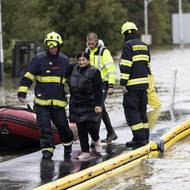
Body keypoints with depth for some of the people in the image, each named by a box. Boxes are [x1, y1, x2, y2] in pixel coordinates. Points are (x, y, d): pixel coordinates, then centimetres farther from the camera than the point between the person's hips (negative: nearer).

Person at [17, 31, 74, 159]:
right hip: (41, 100, -2)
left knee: (62, 125, 7)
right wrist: (22, 92, -8)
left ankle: (68, 142, 34)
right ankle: (47, 149, 1)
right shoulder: (39, 60, -2)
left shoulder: (64, 61, 7)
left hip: (59, 101, 2)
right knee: (44, 126, -7)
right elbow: (27, 77, -1)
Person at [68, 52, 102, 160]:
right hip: (76, 105, 5)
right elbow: (72, 87, 26)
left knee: (91, 126, -11)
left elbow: (98, 91, -10)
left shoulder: (94, 72, -7)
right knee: (81, 129, 4)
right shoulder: (75, 70, 9)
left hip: (90, 106, -5)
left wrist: (98, 104, -16)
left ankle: (96, 140, 21)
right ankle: (85, 152, 10)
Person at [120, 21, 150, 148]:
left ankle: (139, 138, -11)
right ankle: (145, 136, 19)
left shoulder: (128, 45, -11)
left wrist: (123, 83, -15)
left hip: (132, 85, -8)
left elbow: (125, 66, -17)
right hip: (144, 83, 8)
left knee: (131, 110, -5)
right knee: (142, 110, 16)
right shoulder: (144, 45, 13)